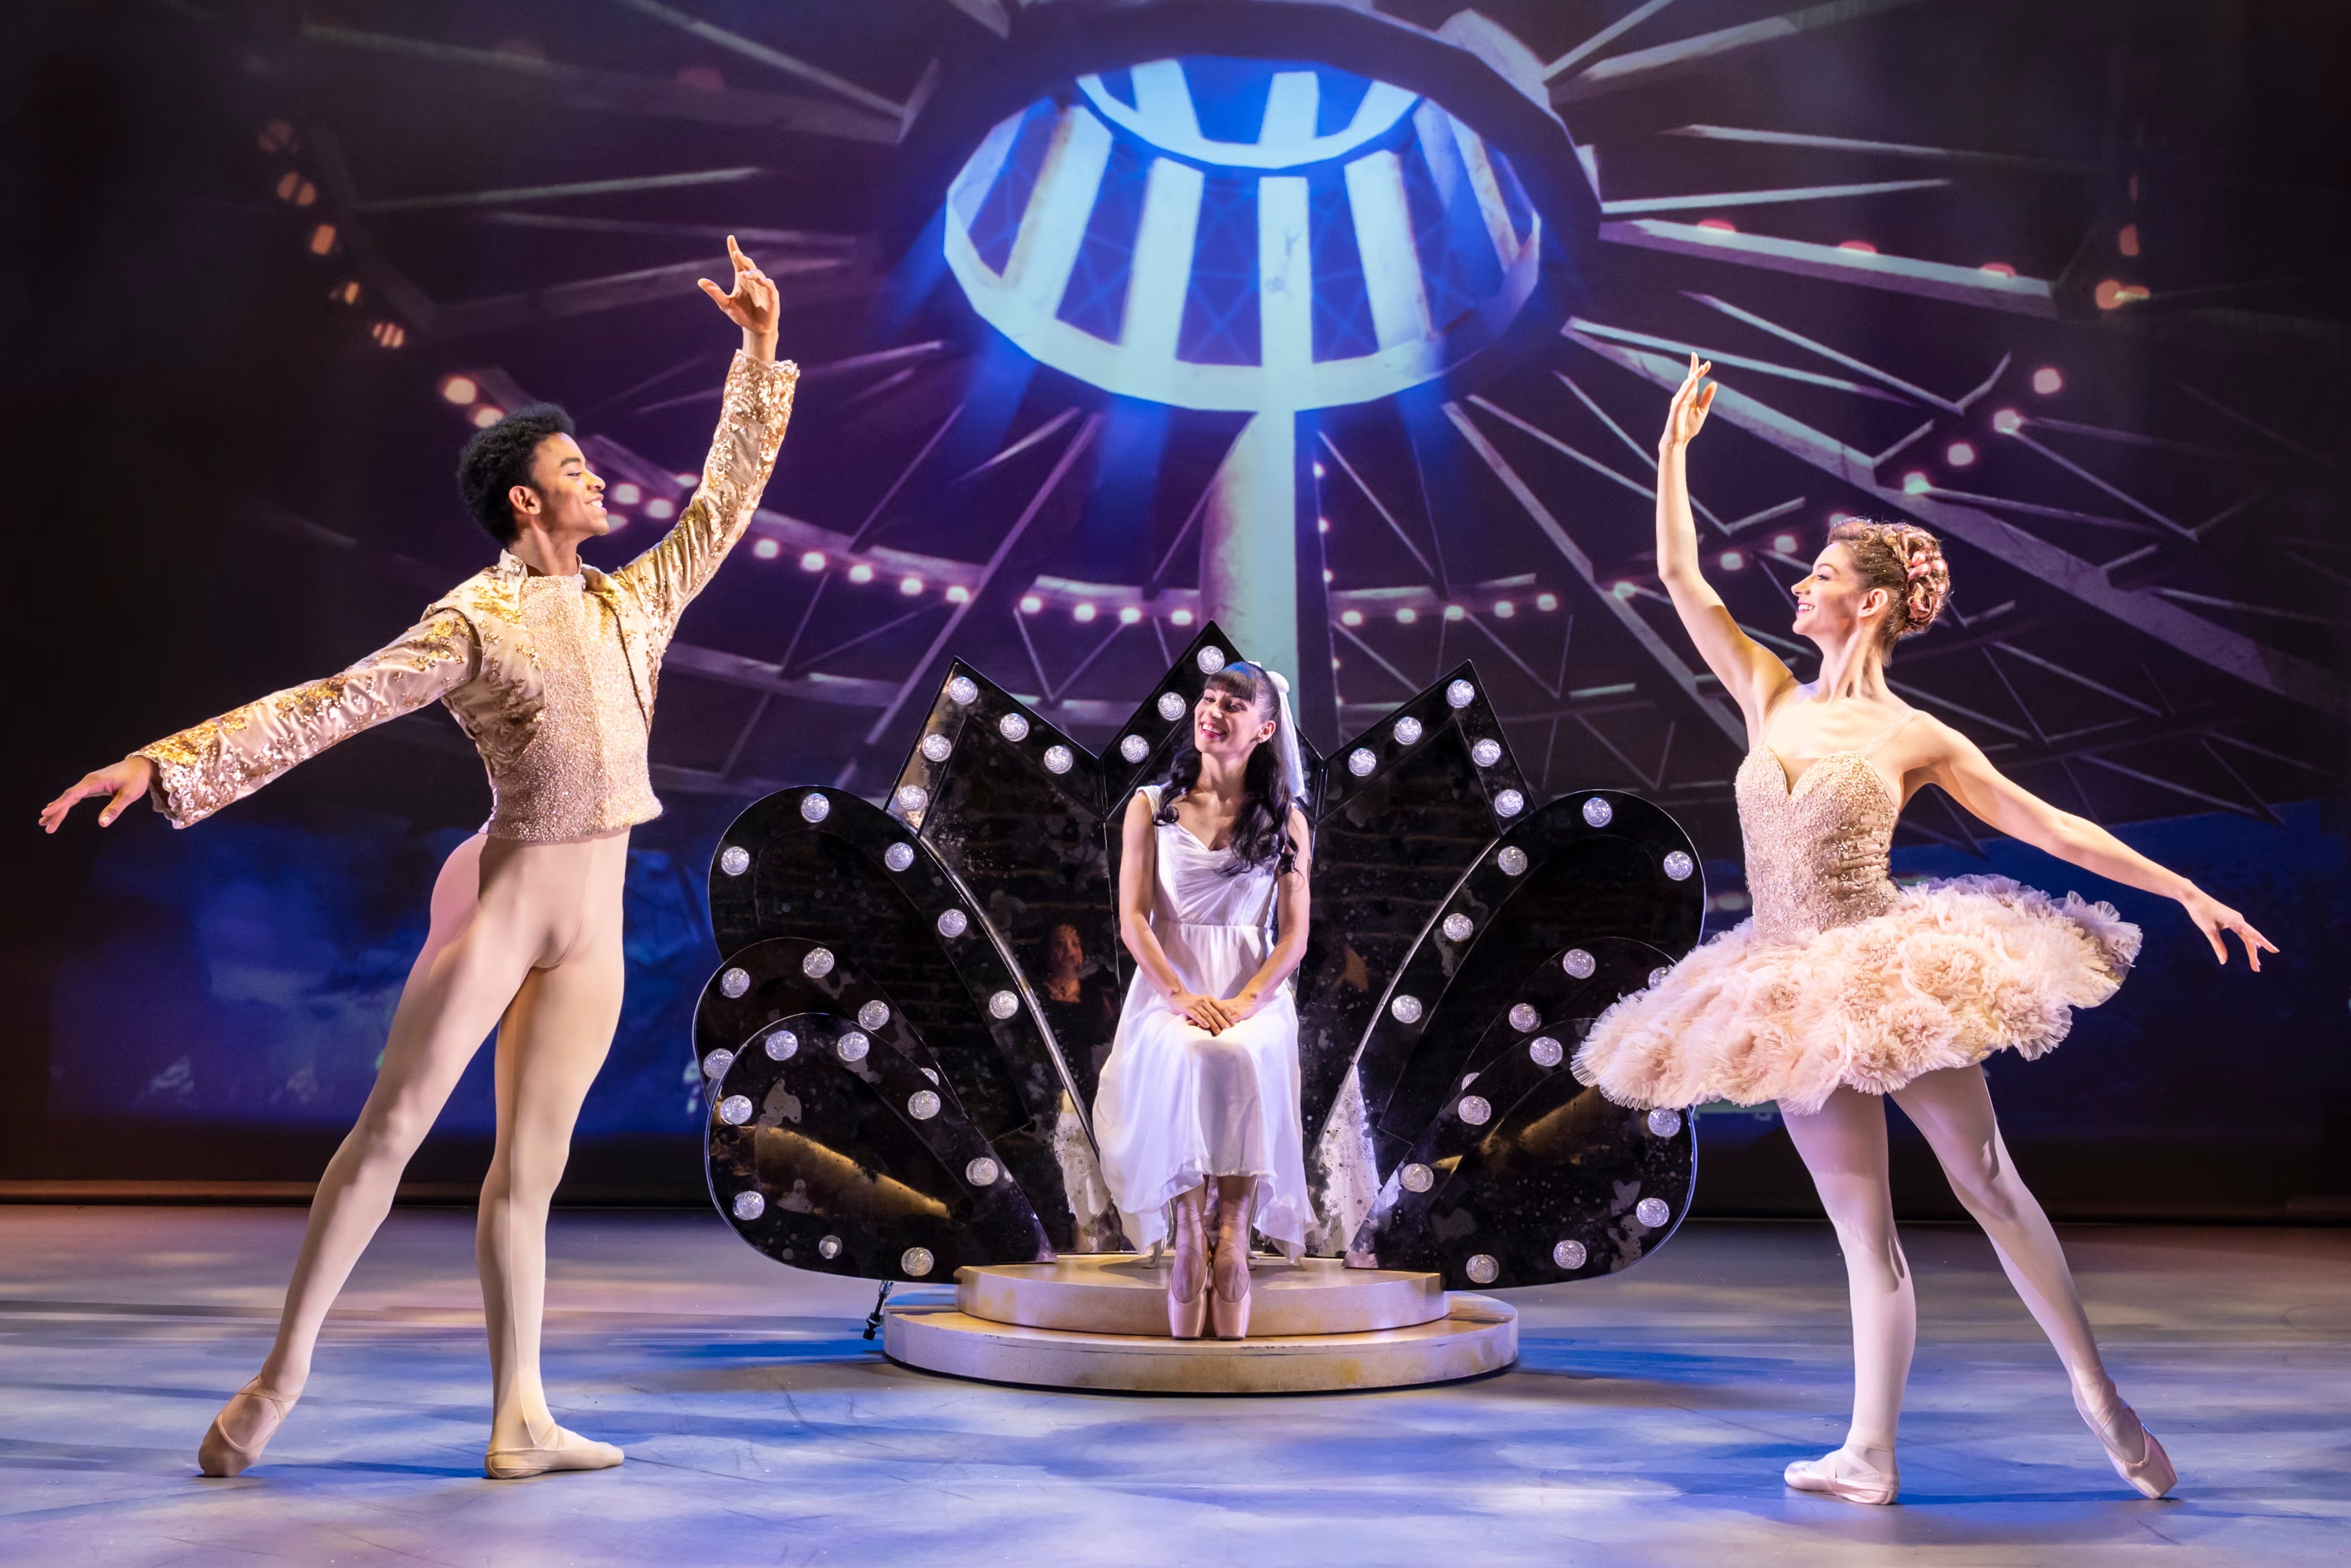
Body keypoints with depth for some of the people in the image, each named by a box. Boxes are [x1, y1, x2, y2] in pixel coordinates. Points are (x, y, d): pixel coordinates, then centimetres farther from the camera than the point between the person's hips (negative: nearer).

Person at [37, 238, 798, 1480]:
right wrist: (170, 763, -18)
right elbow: (328, 705, -10)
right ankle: (281, 1379, 5)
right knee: (392, 1124, -5)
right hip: (505, 899, -4)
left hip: (593, 928, 5)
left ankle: (519, 1423, 8)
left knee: (529, 1165, 6)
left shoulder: (629, 604, 12)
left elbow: (725, 499, 18)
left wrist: (760, 355, 17)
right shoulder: (474, 621, -4)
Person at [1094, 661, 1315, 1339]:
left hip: (1253, 989, 0)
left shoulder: (1284, 819, 12)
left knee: (1245, 1059, -35)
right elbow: (1133, 917, 2)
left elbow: (1294, 931, 4)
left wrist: (1245, 1002, -14)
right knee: (1183, 1056, -35)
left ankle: (1232, 1232, -34)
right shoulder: (1151, 806, 11)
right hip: (1168, 984, 0)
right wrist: (1182, 996, -14)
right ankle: (1191, 1229, -35)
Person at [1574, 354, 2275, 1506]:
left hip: (1894, 971, -3)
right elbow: (1680, 575, 7)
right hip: (1797, 992, 3)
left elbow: (2050, 827, 0)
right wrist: (1675, 449, 8)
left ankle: (2100, 1396, 19)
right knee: (1862, 1227, 6)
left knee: (1987, 1183, 3)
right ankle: (1870, 1456, 9)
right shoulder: (1771, 696, 7)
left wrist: (2188, 893, -3)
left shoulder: (1919, 739, -2)